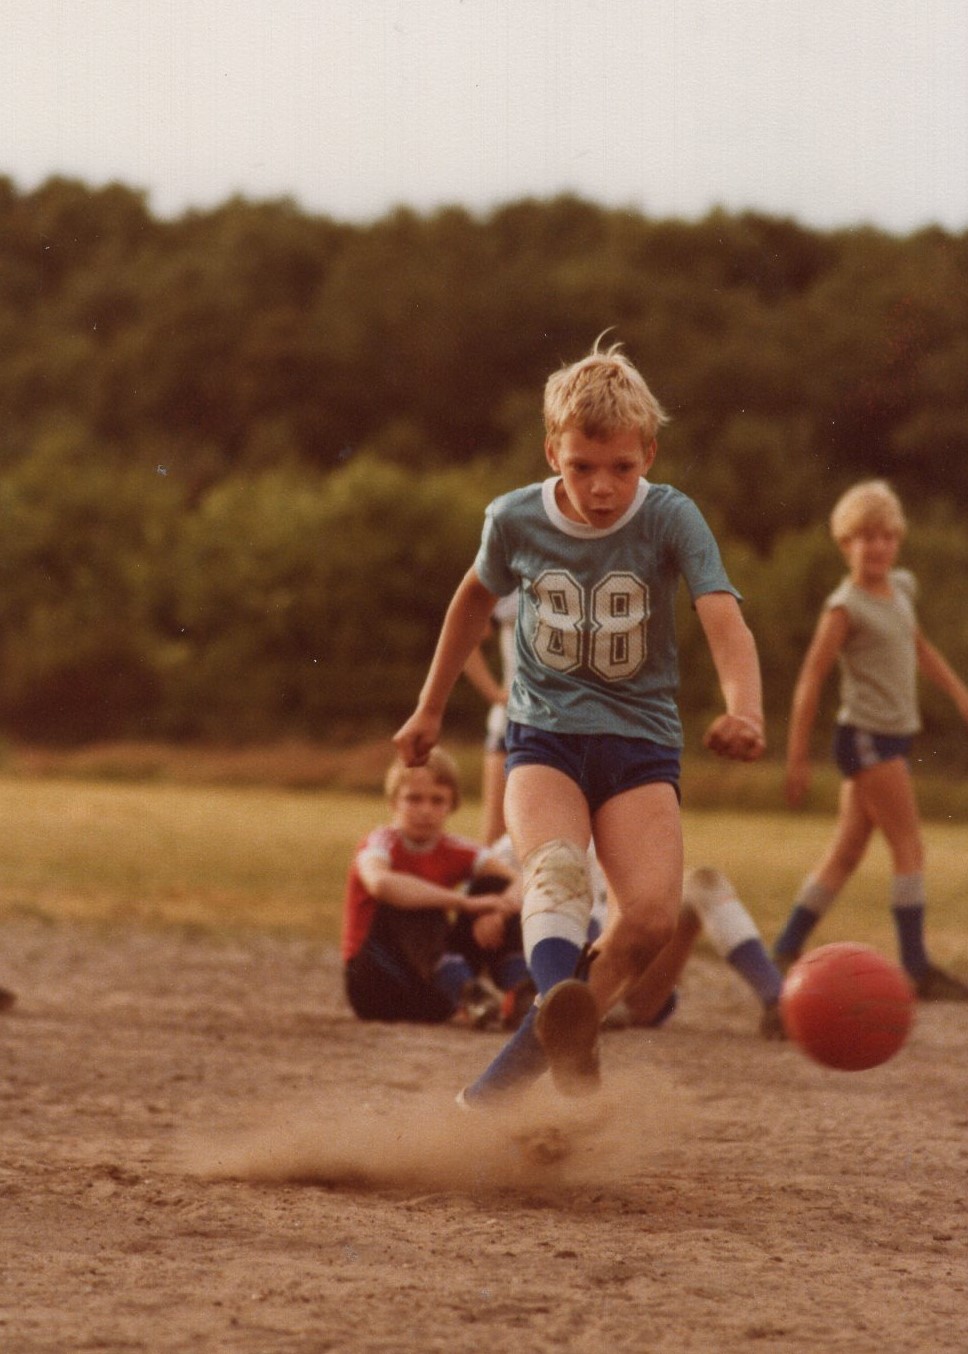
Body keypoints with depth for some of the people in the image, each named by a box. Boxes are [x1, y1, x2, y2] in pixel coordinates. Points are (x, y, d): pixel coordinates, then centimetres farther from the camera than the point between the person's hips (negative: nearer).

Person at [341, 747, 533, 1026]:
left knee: (493, 886, -9)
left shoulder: (456, 852, 2)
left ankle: (522, 992, -30)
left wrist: (498, 911, -36)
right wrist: (465, 903, -43)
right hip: (374, 983, -5)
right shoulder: (381, 844, -13)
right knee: (409, 902, -31)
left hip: (432, 993, 5)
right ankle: (466, 993, -49)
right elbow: (380, 883, -40)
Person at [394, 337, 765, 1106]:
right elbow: (477, 597, 19)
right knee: (557, 868, -32)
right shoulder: (517, 520, -3)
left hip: (640, 740, 0)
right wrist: (431, 709, 26)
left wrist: (744, 710, -44)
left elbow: (724, 618, -24)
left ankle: (517, 1070, -10)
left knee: (653, 914, -22)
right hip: (544, 735, 0)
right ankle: (561, 1012, -62)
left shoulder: (670, 519, -10)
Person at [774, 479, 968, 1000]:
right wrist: (796, 758, -12)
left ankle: (786, 952, 15)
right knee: (909, 849, -8)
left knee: (845, 853, 10)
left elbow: (918, 647, 28)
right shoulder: (845, 606, -12)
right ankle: (917, 967, -5)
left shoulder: (902, 587, 11)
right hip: (866, 737, -8)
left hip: (893, 737, 8)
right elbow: (811, 680, -11)